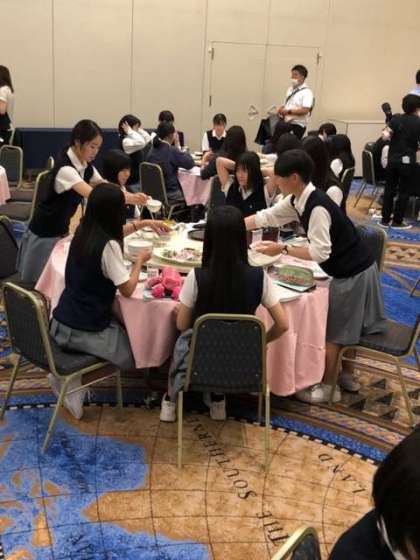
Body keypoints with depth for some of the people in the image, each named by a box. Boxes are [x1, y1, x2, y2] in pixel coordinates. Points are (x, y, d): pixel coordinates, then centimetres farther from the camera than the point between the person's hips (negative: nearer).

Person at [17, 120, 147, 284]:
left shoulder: (87, 167, -2)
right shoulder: (65, 168, -28)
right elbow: (92, 195, -40)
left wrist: (133, 196, -19)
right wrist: (129, 199, -46)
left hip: (62, 229, 8)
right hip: (44, 232, -8)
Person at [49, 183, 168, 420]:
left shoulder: (83, 231, 2)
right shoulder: (108, 247, -23)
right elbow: (128, 290, -16)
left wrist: (144, 223, 24)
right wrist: (140, 261, -1)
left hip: (62, 322, 8)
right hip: (84, 331, -8)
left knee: (126, 329, 28)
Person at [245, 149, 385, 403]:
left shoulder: (318, 207, -29)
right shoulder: (298, 200, -1)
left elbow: (320, 253, -29)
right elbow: (265, 217, 5)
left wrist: (282, 249, -26)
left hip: (352, 273, -9)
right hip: (350, 269, 9)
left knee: (334, 331, 4)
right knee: (347, 326, 22)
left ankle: (326, 387, 19)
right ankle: (347, 375, 40)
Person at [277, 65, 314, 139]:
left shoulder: (307, 92, -10)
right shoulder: (290, 89, 16)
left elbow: (305, 110, -20)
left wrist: (289, 111, -23)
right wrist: (281, 109, 1)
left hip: (297, 125, -7)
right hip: (286, 123, 7)